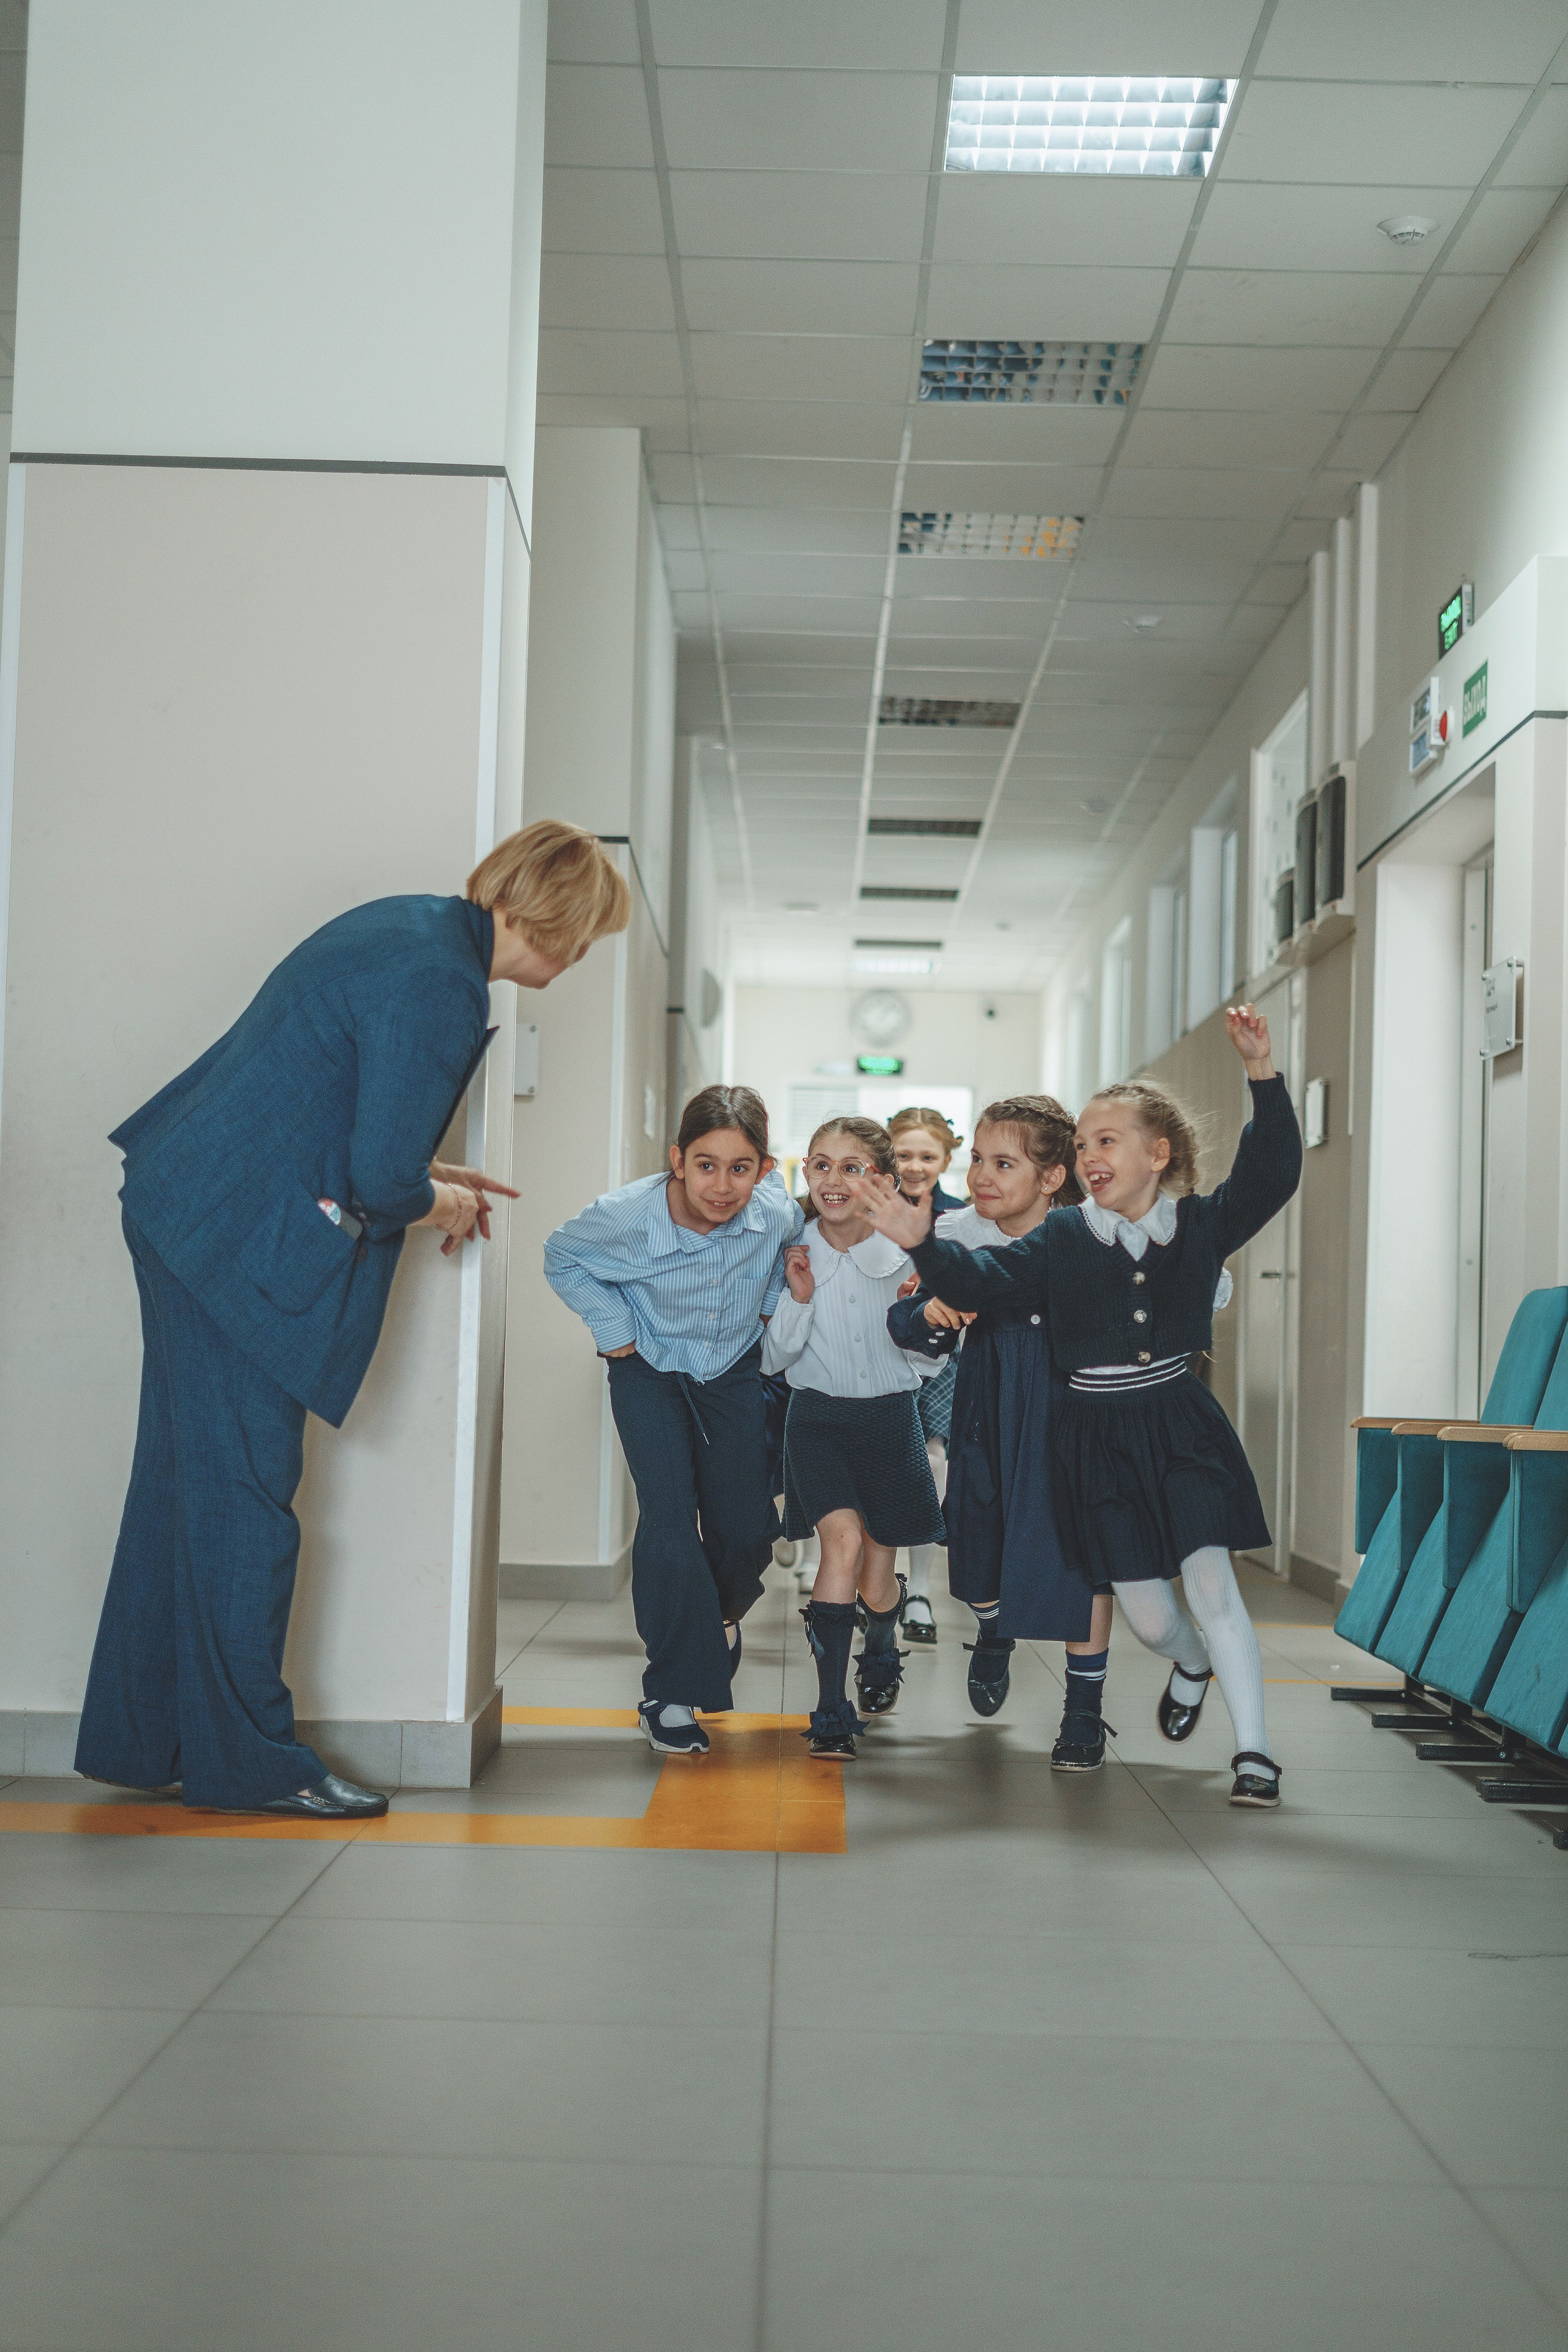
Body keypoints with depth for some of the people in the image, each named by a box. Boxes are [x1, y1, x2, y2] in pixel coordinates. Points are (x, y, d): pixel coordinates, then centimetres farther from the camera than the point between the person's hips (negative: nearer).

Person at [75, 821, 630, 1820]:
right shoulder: (439, 984, -21)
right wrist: (437, 1200, -2)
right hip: (245, 1242, -11)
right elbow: (382, 1180, -23)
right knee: (246, 1494, -2)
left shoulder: (416, 926, 11)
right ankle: (247, 1762, 8)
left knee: (189, 1482, 15)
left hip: (189, 1207, 11)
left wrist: (424, 1174, 16)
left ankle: (143, 1739, 25)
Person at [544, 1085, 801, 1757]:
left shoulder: (778, 1216, -24)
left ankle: (721, 1618, 41)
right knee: (668, 1520, -14)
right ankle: (673, 1693, -2)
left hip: (734, 1372, 3)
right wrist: (613, 1326, -11)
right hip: (651, 1374, -2)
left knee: (747, 1531, 4)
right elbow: (562, 1256, -6)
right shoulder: (626, 1215, -30)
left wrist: (771, 1304, -1)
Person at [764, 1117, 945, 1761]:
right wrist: (798, 1298, -15)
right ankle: (831, 1709, -19)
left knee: (876, 1575, 8)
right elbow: (775, 1359, -1)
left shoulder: (905, 1255, -8)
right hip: (818, 1417, -1)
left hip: (890, 1417, 1)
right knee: (843, 1538, -24)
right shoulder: (793, 1255, -6)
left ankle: (880, 1651, 46)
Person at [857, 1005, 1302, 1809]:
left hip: (1181, 1424, -1)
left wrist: (1262, 1074, -21)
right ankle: (1192, 1662, 44)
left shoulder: (1201, 1226, -1)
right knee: (1145, 1613, 6)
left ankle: (1253, 1748, -1)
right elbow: (983, 1278, -9)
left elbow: (1270, 1174, -11)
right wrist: (923, 1244, -27)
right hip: (1099, 1436, 1)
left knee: (1210, 1580, -11)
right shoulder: (1060, 1241, -1)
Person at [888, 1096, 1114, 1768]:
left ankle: (1085, 1711, 15)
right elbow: (908, 1326, -6)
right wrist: (930, 1309, -27)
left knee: (1078, 1555, -1)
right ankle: (993, 1632, 53)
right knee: (980, 1542, 17)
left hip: (1068, 1412, -3)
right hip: (987, 1411, 3)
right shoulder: (958, 1235, -9)